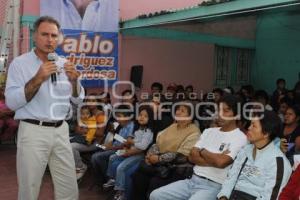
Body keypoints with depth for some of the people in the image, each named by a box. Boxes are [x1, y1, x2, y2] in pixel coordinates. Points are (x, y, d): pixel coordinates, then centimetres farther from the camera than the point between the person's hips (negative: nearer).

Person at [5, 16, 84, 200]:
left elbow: (78, 100, 10)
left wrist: (74, 81, -9)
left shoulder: (64, 65, 9)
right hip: (33, 131, -4)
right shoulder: (20, 63, -3)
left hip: (61, 130, 4)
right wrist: (38, 79, -22)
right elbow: (11, 102, -13)